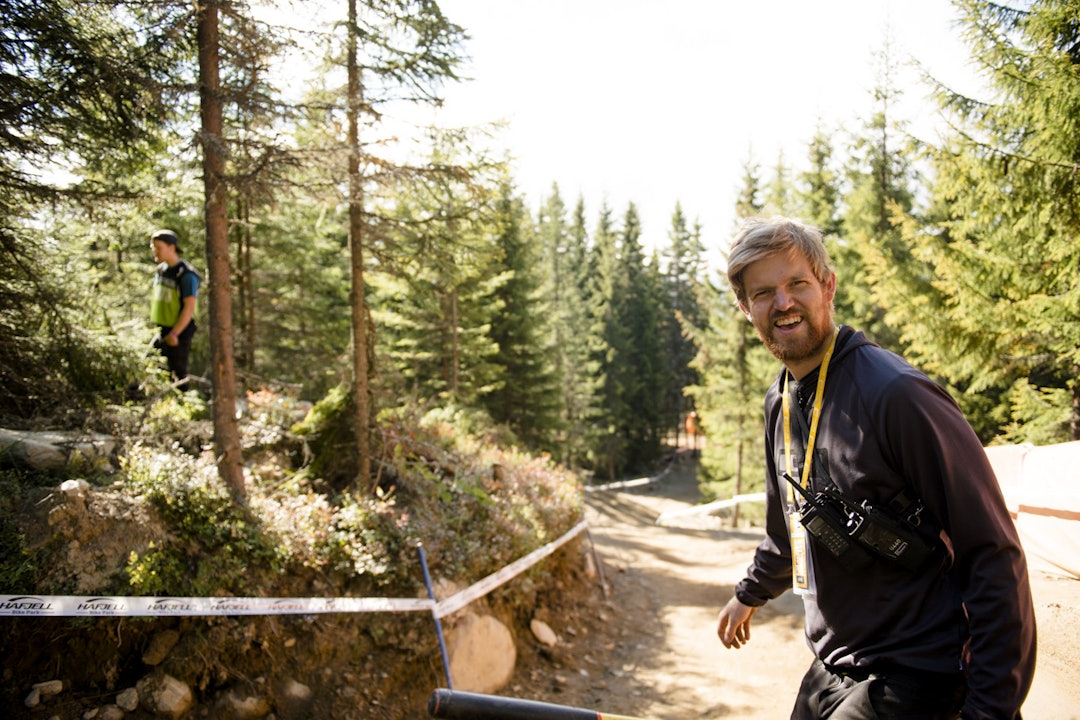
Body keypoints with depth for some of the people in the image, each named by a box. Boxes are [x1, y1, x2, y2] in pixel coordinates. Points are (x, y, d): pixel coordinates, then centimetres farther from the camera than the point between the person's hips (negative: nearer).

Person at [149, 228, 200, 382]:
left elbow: (189, 307, -20)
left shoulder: (186, 274, -15)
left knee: (178, 373, -1)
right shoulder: (160, 270, 10)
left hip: (178, 333, -8)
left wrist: (174, 333, -22)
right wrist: (155, 326, 18)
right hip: (161, 331, 8)